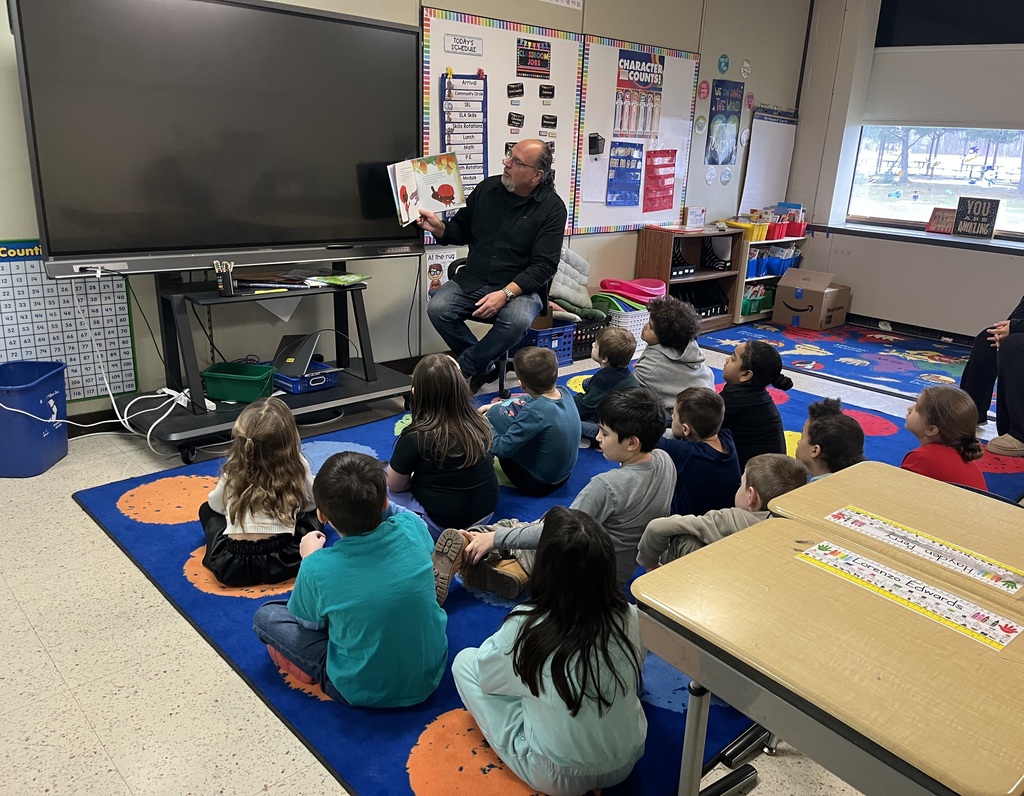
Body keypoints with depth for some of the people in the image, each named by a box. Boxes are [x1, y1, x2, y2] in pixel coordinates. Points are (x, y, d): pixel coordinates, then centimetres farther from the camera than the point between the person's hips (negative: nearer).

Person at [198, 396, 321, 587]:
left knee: (207, 509, 27)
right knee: (315, 510, 23)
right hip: (283, 562, -1)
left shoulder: (233, 470, 1)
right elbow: (310, 503, 15)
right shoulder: (298, 466, -3)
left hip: (231, 567, 1)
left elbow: (216, 505, 19)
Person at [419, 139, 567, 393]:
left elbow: (544, 265, -12)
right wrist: (438, 227, -7)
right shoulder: (487, 188, 4)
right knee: (437, 309, -23)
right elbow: (462, 231, 16)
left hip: (518, 286, -3)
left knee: (517, 321, -35)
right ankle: (483, 367, -2)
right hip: (471, 280, 4)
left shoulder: (552, 207, -7)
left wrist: (506, 294, -24)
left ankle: (461, 368, -10)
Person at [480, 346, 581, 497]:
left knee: (495, 415, -7)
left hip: (538, 485, -8)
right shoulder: (564, 392, -11)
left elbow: (501, 449, -27)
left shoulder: (535, 412, -34)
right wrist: (496, 405, 9)